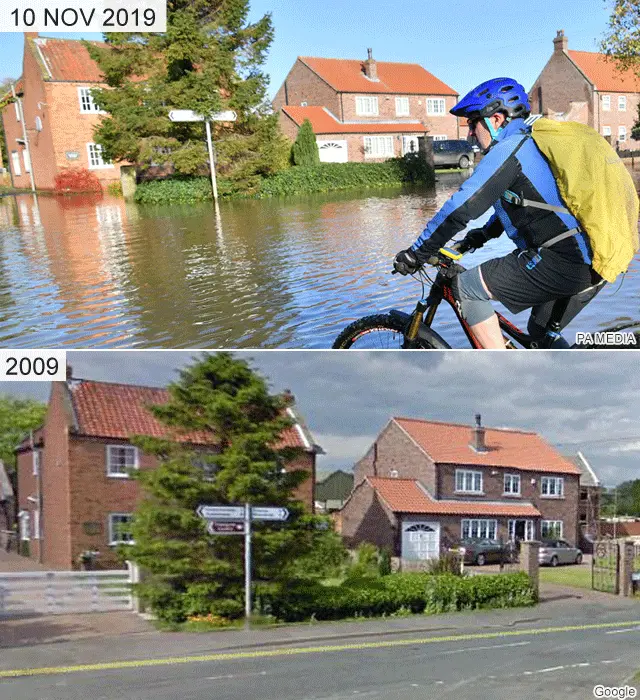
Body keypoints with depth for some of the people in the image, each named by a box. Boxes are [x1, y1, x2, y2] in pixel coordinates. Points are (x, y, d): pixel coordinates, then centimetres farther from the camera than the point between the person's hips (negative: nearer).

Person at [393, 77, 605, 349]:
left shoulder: (508, 149, -8)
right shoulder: (532, 145, 21)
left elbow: (460, 208, -12)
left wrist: (416, 253, -4)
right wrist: (484, 233, 42)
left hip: (560, 264, -10)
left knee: (466, 286, -1)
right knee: (541, 336, 26)